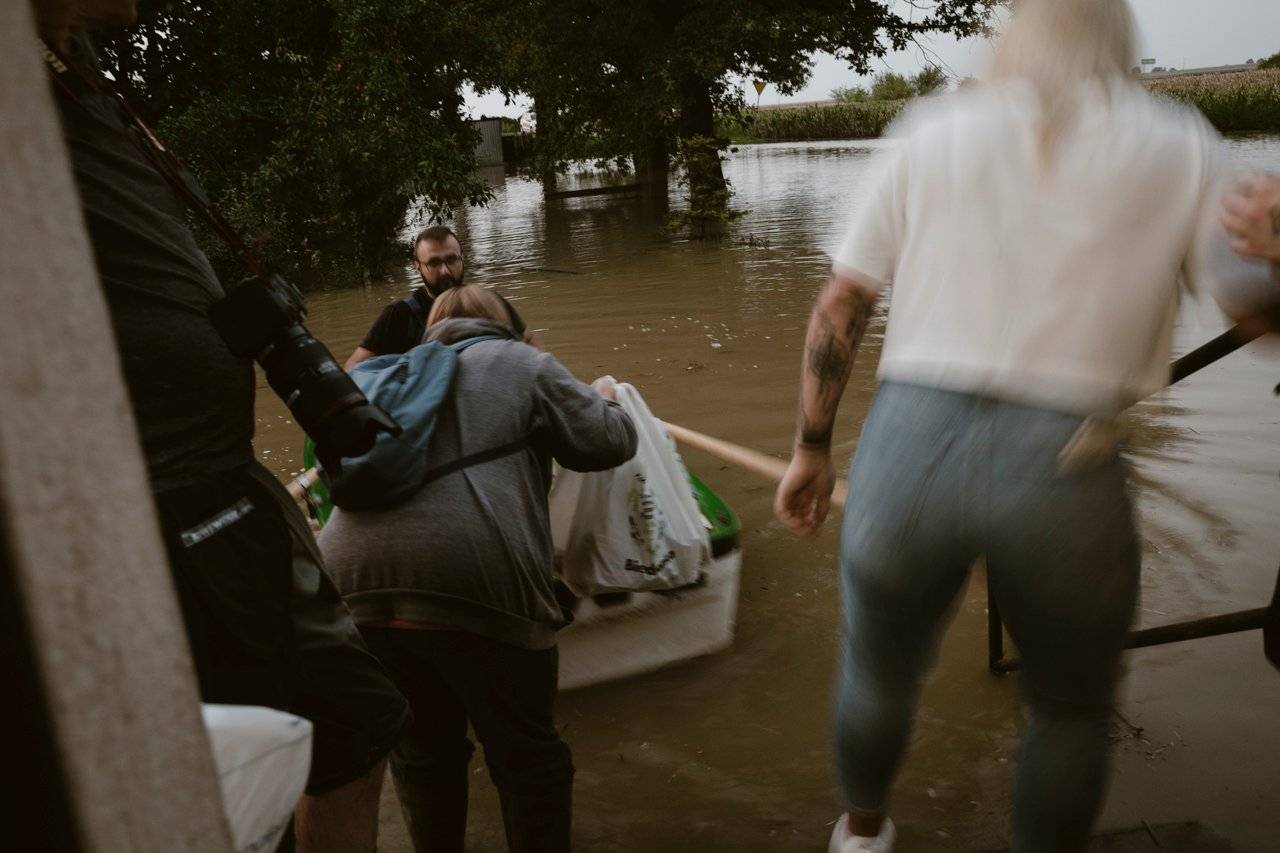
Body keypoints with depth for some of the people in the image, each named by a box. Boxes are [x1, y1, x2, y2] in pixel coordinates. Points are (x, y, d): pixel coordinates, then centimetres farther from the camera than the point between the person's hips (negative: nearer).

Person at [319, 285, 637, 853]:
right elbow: (607, 443, 12)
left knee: (422, 749, 23)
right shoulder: (520, 362, 14)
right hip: (474, 583, -5)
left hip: (353, 580, 5)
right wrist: (604, 399, 32)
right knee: (525, 753, 13)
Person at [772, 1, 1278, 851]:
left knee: (879, 674, 27)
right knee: (1073, 711, 27)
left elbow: (838, 310, 6)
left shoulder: (933, 130, 9)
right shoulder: (1181, 147, 7)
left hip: (908, 449, 2)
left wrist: (812, 447, 13)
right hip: (1066, 471, -1)